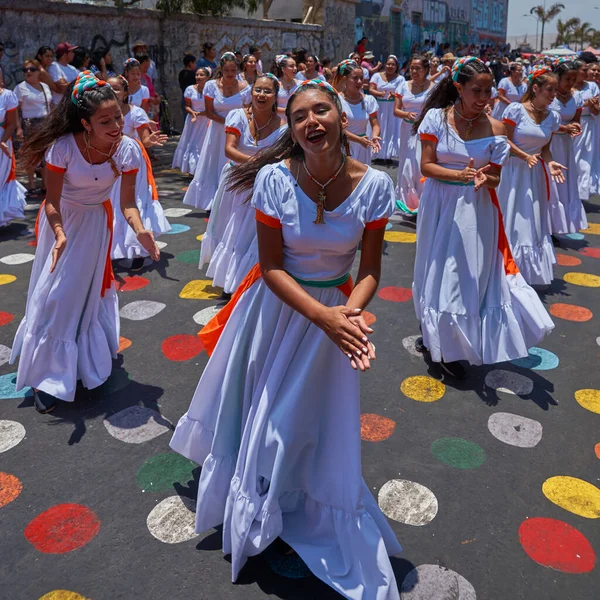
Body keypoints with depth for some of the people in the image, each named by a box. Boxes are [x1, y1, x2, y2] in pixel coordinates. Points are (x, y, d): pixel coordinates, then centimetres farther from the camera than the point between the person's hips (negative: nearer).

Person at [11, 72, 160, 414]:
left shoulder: (128, 149, -22)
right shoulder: (64, 146, -28)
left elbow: (128, 202, -19)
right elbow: (52, 201, -22)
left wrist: (140, 229, -39)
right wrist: (60, 235, -40)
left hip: (95, 222, 1)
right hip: (61, 220, -1)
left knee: (78, 291, 9)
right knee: (52, 292, 6)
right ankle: (49, 374, 22)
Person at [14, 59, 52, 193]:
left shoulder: (45, 86, 12)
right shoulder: (21, 88, -2)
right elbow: (16, 110, -6)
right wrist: (19, 127, -15)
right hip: (30, 125, -5)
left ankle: (45, 183, 13)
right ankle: (32, 184, 8)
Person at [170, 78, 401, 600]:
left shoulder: (373, 185, -16)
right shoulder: (274, 178, -18)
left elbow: (370, 268, -9)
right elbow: (271, 266, -15)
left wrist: (351, 311, -29)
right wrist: (322, 315, -27)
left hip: (337, 308, 0)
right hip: (277, 303, 1)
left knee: (315, 420, 11)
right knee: (259, 404, 19)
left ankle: (314, 513, 43)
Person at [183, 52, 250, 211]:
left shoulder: (244, 88, -6)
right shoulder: (212, 86, -5)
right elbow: (209, 112, -6)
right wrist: (227, 121, -17)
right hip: (217, 131, 1)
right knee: (214, 166, 6)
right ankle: (212, 202, 19)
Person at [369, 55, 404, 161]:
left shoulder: (400, 78, 2)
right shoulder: (377, 76, 4)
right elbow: (371, 90, -5)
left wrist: (394, 94, -27)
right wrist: (381, 94, -23)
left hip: (393, 108, -1)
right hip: (379, 107, 1)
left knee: (391, 129, 0)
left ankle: (388, 154, 6)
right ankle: (378, 152, 10)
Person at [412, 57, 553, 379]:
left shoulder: (495, 129, -5)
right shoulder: (437, 117, -7)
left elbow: (495, 178, -1)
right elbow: (426, 166, -10)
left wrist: (484, 179, -25)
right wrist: (460, 175, -26)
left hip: (475, 209, 0)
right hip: (439, 206, 0)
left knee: (470, 274, 4)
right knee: (439, 270, 13)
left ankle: (448, 347, 21)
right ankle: (435, 333, 35)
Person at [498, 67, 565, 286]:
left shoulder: (553, 117, 3)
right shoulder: (516, 109, -13)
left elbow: (545, 148, 8)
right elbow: (505, 140, -12)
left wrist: (550, 163, -12)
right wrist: (526, 157, -22)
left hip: (535, 174, 5)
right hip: (513, 170, -5)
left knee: (533, 223, 12)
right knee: (512, 221, 1)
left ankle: (528, 271, 26)